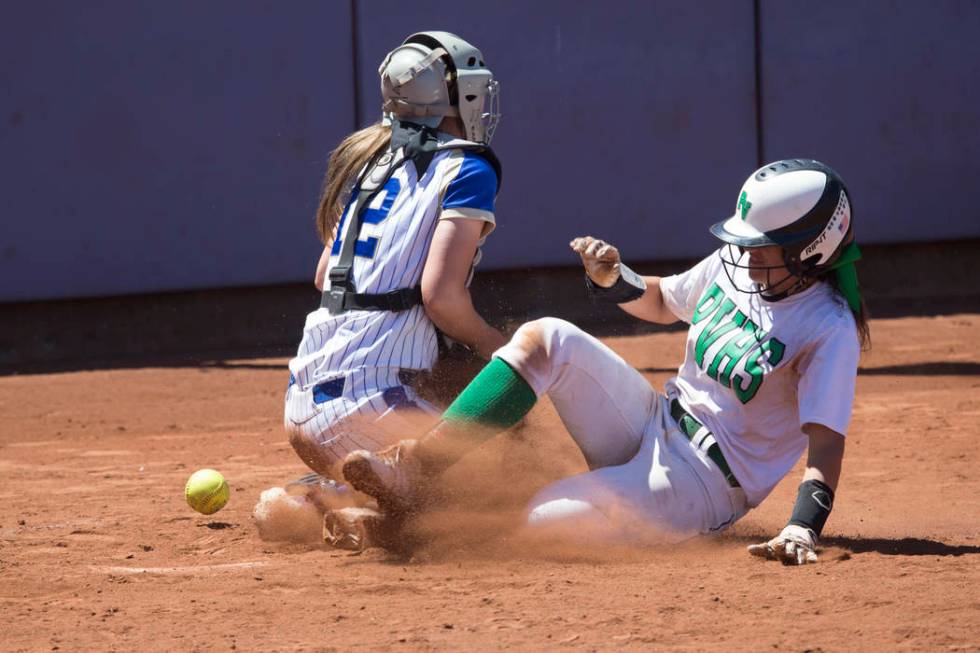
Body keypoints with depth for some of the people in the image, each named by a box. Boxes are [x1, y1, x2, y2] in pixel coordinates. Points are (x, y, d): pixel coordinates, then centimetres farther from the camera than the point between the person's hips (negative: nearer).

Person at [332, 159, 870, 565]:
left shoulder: (830, 331, -18)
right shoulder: (736, 264, 4)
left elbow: (826, 439, -27)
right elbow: (662, 302, 23)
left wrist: (803, 528, -43)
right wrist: (612, 279, 0)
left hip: (702, 485, -8)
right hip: (652, 426, 8)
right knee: (547, 338, -13)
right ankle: (416, 470, -19)